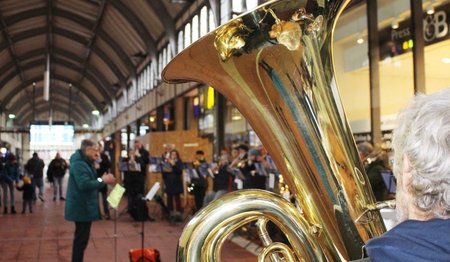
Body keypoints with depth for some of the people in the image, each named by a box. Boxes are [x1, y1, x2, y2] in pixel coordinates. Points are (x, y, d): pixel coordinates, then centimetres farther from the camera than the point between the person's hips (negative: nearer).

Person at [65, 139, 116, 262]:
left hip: (84, 206, 11)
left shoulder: (85, 162, 15)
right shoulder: (79, 164, -19)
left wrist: (102, 180, 3)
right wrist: (102, 181, -26)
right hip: (81, 207, -11)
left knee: (81, 238, 17)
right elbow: (84, 185, -30)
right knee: (81, 239, -5)